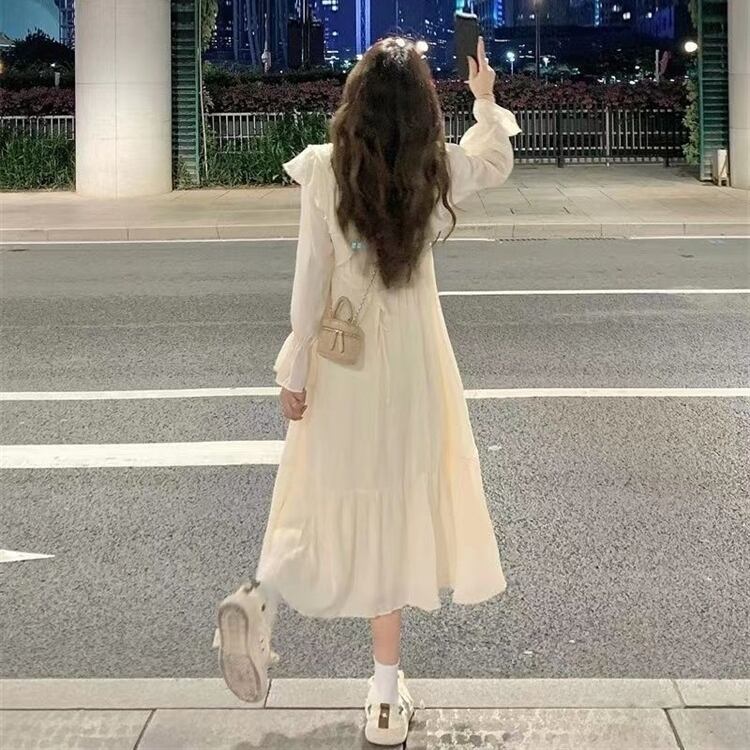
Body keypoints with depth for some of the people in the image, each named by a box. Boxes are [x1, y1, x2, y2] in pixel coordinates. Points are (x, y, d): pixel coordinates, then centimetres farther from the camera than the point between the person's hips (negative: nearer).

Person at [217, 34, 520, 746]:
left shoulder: (324, 169, -10)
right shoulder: (439, 170, -5)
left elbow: (311, 277, -9)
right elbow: (497, 161, 18)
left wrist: (294, 371, -2)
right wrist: (486, 97, 32)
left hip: (341, 361, 0)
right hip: (408, 360, 0)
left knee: (335, 494, 17)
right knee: (395, 501, 8)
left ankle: (263, 594, -9)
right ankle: (385, 692, 14)